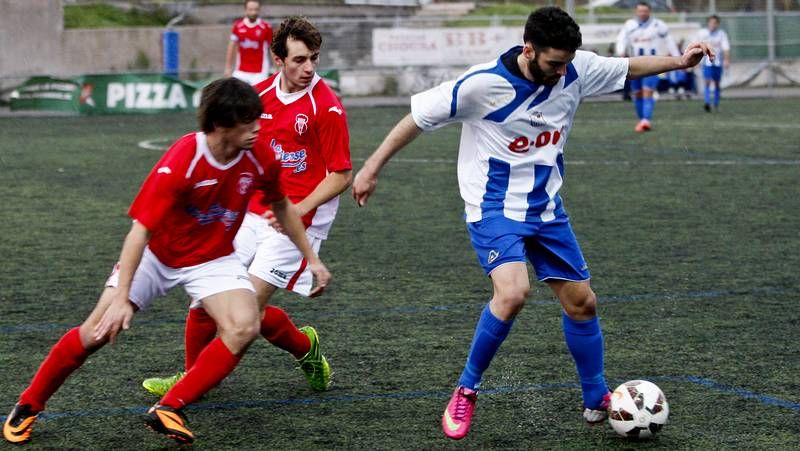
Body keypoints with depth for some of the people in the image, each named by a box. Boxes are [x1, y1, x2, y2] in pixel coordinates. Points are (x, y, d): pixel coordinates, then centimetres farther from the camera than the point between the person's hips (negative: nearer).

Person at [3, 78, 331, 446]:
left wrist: (311, 257, 11)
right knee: (97, 332, -6)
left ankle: (168, 411, -16)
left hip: (212, 259, 3)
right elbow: (141, 229, -30)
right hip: (156, 254, -3)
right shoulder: (180, 162, -31)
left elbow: (282, 205, 6)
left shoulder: (259, 157, -16)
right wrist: (121, 298, -35)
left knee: (244, 327, -24)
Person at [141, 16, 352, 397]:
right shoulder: (259, 95, 4)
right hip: (252, 215, 6)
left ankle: (305, 347, 17)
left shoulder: (326, 107, -14)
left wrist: (296, 211, -21)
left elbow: (342, 175, -12)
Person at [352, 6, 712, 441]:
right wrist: (372, 168, -9)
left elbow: (627, 66, 14)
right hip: (494, 208, -6)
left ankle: (596, 401, 28)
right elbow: (419, 116, -12)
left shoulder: (575, 70, -7)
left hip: (546, 208, 6)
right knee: (512, 292, -28)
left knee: (581, 302, 8)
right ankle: (465, 392, -9)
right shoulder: (483, 83, -22)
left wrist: (679, 61, 8)